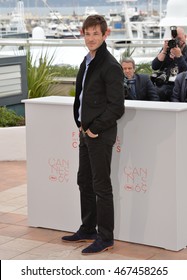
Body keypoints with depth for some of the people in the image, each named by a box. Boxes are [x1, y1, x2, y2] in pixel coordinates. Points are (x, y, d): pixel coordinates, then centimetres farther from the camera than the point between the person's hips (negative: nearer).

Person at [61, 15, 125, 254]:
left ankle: (105, 237, 9)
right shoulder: (86, 62, 12)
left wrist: (94, 129, -14)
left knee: (101, 186, -1)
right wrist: (81, 124, 9)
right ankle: (88, 230, 30)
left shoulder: (110, 67, -15)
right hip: (86, 132, 9)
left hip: (101, 135, -9)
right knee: (84, 182, 17)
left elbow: (117, 107, -18)